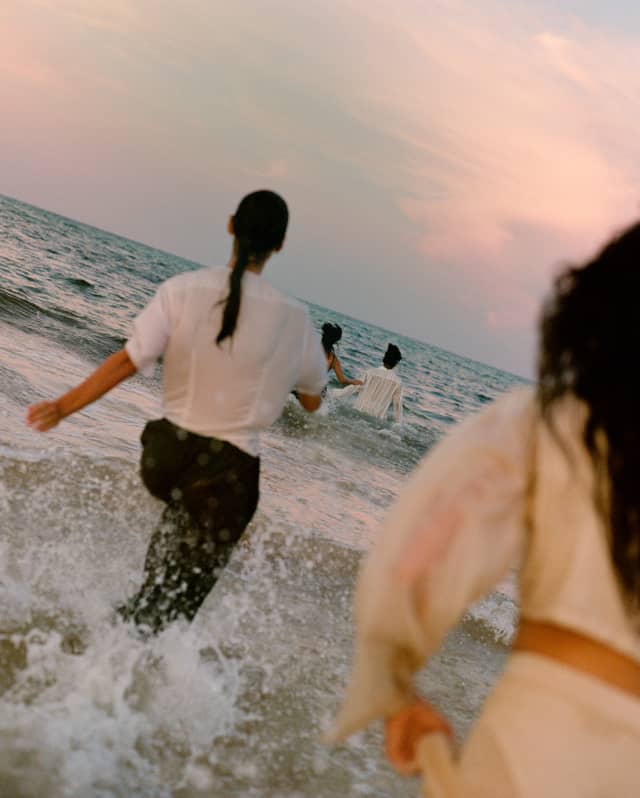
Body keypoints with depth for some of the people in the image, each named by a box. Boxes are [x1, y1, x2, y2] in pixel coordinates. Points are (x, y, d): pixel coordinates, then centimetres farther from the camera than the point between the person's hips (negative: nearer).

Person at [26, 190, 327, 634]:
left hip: (169, 451, 3)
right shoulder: (294, 318, -8)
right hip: (229, 471, -2)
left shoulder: (183, 290, -8)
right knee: (176, 600, 6)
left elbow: (128, 362, -11)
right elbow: (313, 401, 5)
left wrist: (63, 407, -3)